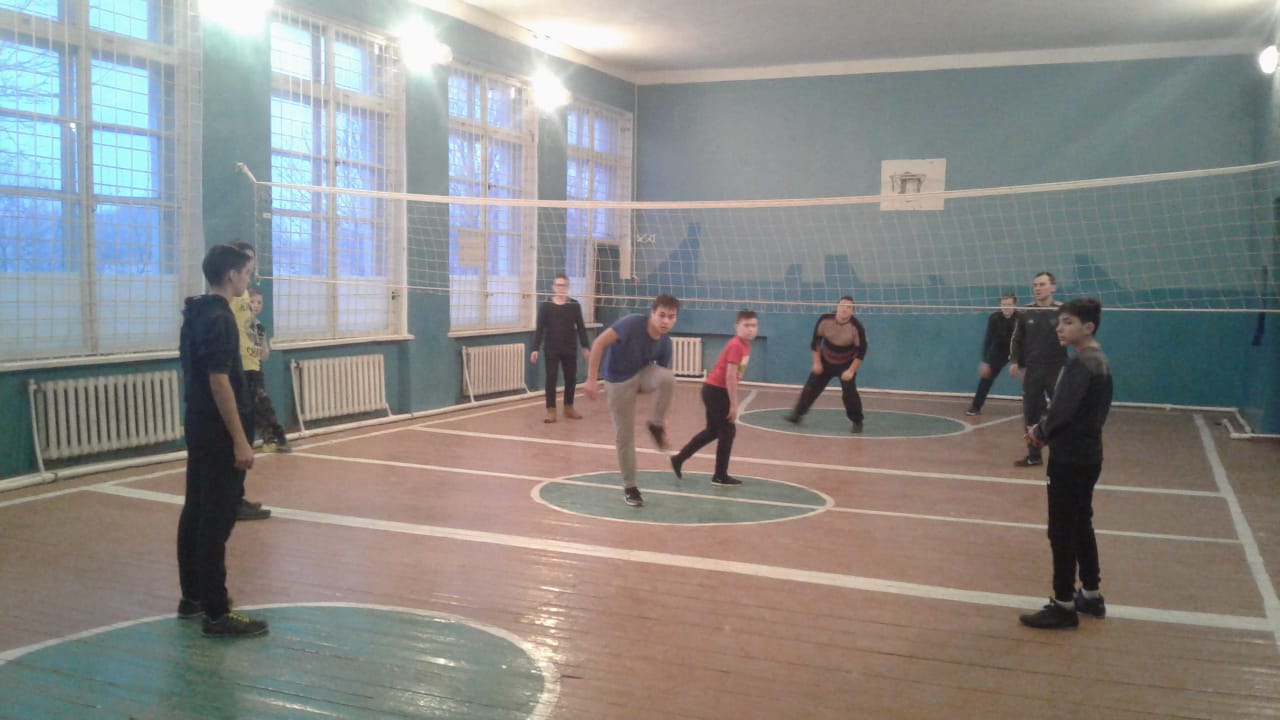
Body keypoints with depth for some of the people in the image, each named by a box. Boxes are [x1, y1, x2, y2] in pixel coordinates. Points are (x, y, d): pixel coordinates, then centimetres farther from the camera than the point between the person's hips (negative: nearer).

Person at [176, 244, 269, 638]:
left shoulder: (196, 314, 11)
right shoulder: (219, 318, -18)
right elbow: (219, 382, -22)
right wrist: (240, 440, -21)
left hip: (198, 427, 10)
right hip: (219, 433, -10)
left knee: (196, 512, 15)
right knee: (217, 520, -6)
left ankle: (193, 597, 26)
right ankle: (217, 614, -2)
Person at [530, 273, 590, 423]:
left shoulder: (574, 305, 1)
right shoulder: (545, 305, -2)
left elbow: (581, 327, 5)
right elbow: (539, 328, -1)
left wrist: (585, 346, 1)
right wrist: (535, 348, -7)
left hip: (570, 349, 2)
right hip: (551, 349, -2)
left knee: (571, 378, 8)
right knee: (551, 378, -1)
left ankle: (569, 407, 24)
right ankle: (551, 410, 5)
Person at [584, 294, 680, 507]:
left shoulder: (665, 344, -12)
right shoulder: (633, 323, -27)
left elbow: (665, 381, -1)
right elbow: (599, 343, -26)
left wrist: (664, 418, 0)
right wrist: (591, 380, -29)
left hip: (644, 373, 3)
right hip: (619, 381, -3)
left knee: (668, 378, -32)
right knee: (624, 436, -2)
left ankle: (655, 424, -7)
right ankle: (629, 487, 18)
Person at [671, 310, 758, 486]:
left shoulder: (745, 345, 9)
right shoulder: (736, 345, -20)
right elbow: (730, 376, -23)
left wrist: (732, 403, 17)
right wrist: (734, 404, -20)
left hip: (715, 390, 10)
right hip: (716, 390, -10)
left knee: (713, 430, 19)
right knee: (728, 431, -1)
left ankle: (679, 458, 25)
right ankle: (720, 475, 9)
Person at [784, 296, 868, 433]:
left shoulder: (857, 327, -27)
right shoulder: (825, 320, -20)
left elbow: (861, 351, -17)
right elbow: (816, 340, -6)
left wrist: (851, 371, -20)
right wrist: (817, 362, -5)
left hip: (846, 364, -3)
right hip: (825, 360, 3)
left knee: (849, 392, -10)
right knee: (811, 387, 6)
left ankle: (857, 422, 8)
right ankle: (797, 414, 21)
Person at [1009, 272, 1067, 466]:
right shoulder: (1025, 312, 4)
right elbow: (1017, 339, 9)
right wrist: (1014, 361, -2)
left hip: (1057, 371, -3)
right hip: (1031, 371, 3)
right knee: (1030, 414, 8)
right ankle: (1034, 455, 20)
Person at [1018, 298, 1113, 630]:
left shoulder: (1080, 363, -20)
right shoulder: (1099, 360, 11)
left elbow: (1062, 412, -23)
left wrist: (1040, 432, -4)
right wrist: (1045, 431, 5)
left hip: (1070, 458, -10)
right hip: (1087, 455, 10)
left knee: (1062, 531, -2)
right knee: (1080, 526, 19)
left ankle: (1064, 606, 4)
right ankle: (1091, 595, 29)